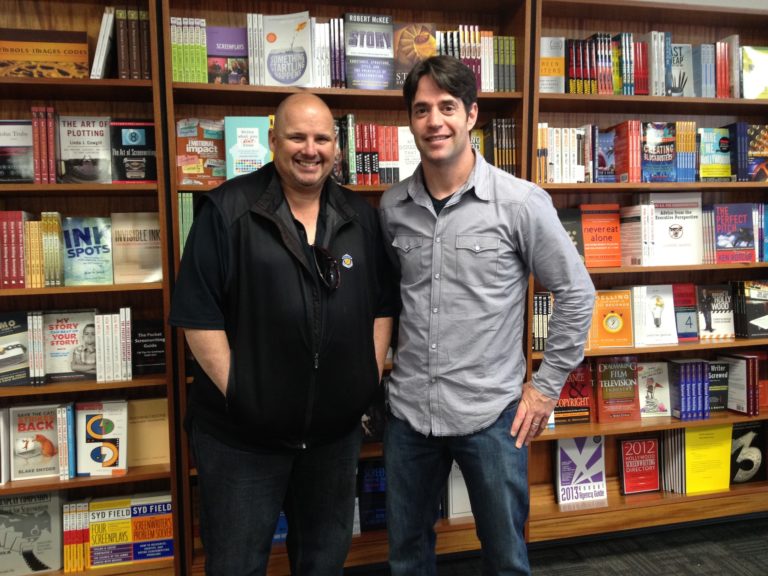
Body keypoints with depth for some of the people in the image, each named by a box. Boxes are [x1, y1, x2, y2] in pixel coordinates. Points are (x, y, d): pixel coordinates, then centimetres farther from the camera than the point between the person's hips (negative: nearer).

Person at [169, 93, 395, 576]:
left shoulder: (361, 216, 4)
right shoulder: (227, 210, -10)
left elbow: (383, 304, 9)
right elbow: (198, 313, -12)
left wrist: (372, 377, 1)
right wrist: (235, 389, -13)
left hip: (336, 430, 4)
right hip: (242, 433, -3)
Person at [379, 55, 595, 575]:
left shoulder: (520, 201, -11)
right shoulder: (392, 207, 2)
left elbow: (576, 292, -5)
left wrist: (547, 384, -4)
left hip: (491, 414, -3)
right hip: (408, 410, 4)